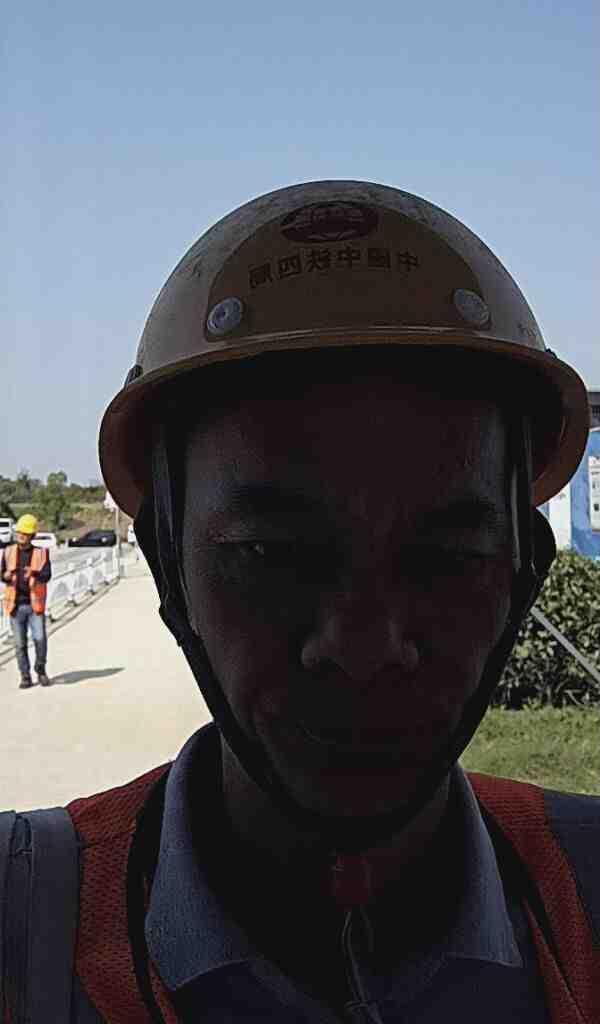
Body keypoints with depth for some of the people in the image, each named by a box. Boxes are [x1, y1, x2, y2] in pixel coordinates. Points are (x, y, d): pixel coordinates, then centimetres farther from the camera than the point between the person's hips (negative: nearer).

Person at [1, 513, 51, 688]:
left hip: (35, 604, -2)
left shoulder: (41, 553, 1)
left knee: (40, 638, -9)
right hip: (16, 604, 2)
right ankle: (25, 676, 15)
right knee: (20, 643, 4)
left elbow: (47, 575, -10)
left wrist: (35, 573, -32)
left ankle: (40, 670, 14)